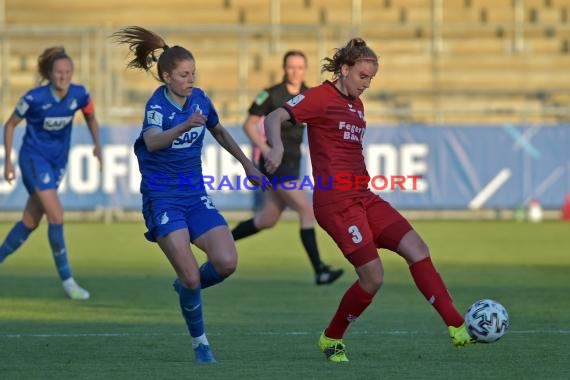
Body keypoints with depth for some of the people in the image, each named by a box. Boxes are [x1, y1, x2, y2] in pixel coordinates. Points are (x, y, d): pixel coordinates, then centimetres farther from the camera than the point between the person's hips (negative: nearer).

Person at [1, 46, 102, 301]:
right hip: (34, 158, -5)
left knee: (30, 222, 11)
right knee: (56, 216, -15)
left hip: (58, 161, 5)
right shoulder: (34, 98, -20)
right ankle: (66, 280, -9)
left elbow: (91, 118, 12)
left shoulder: (80, 95, -9)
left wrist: (97, 145, -3)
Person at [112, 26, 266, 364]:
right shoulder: (157, 105, -15)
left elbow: (220, 132, 24)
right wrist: (185, 126, -53)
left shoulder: (200, 99, 3)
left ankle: (186, 287, 18)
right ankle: (200, 342, 5)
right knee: (191, 275, -16)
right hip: (162, 198, -5)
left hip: (195, 196, 5)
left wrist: (247, 164, 26)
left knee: (227, 262, -14)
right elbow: (153, 142, -37)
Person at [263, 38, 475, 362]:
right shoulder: (320, 97, -5)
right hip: (336, 201, -8)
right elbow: (274, 118, -16)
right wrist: (277, 147, -35)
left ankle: (457, 327, -9)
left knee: (416, 248, -6)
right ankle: (331, 339, 8)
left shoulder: (357, 104, 19)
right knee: (373, 276, -13)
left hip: (363, 198, 8)